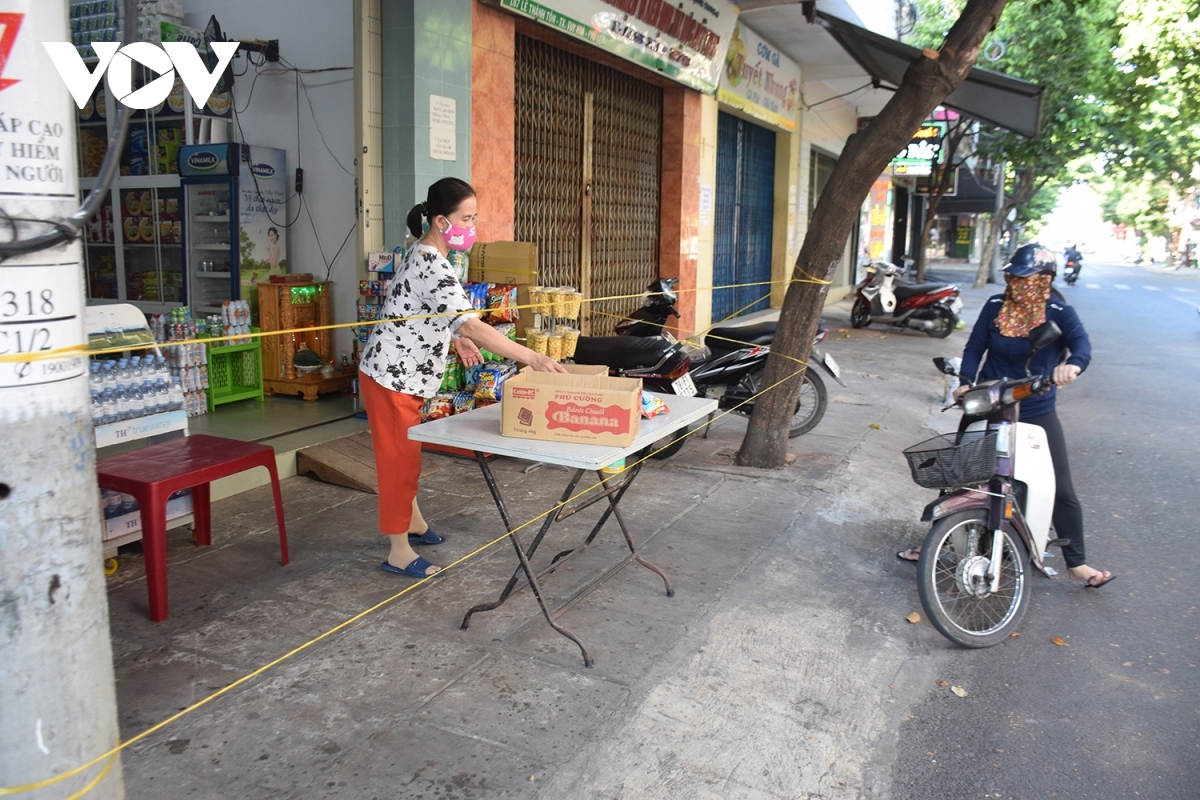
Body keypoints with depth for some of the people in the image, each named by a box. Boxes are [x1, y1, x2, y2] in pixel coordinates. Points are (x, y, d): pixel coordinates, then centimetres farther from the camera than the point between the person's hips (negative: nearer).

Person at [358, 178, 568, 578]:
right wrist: (532, 357, -39)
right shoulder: (432, 268, -26)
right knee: (399, 458, 0)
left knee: (406, 453, 22)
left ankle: (412, 522, 39)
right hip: (392, 377, -10)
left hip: (403, 374, 10)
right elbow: (472, 324, -37)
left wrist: (456, 339, 9)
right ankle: (399, 553, 12)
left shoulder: (423, 254, 6)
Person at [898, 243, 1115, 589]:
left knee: (1061, 491, 2)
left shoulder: (1059, 313, -9)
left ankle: (1076, 563, 20)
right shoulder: (995, 307, -3)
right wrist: (966, 382, -20)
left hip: (1037, 413, -1)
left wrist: (1073, 365, -49)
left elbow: (1082, 343, -26)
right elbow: (975, 347, -2)